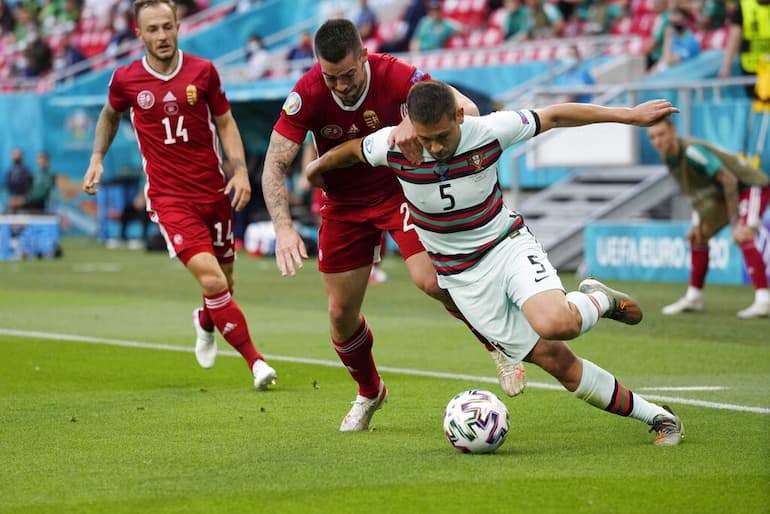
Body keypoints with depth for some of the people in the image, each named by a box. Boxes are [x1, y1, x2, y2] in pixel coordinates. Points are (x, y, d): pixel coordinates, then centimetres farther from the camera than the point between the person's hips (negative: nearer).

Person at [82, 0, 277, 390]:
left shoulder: (203, 72, -1)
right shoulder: (126, 80, -3)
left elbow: (225, 122, 9)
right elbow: (110, 114, 19)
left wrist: (239, 170, -3)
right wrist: (97, 159, 10)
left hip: (213, 191, 2)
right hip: (168, 197, -2)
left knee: (224, 282, 12)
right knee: (210, 277, -20)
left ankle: (205, 322, 49)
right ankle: (254, 360, -10)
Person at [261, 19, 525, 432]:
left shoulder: (392, 75, -26)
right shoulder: (307, 95, -23)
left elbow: (464, 108, -33)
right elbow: (274, 166, -22)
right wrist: (283, 228, -37)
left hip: (399, 190, -2)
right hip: (344, 204, 2)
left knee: (432, 280, -23)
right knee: (341, 313, 4)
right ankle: (369, 393, 33)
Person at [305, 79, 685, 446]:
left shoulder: (489, 131, -19)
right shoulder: (393, 146, -17)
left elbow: (554, 116, -7)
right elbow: (352, 150, 5)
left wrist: (631, 115, -4)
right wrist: (319, 167, 25)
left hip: (508, 245, -1)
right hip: (463, 276, 1)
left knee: (556, 324, -32)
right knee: (555, 360, -6)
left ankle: (597, 301, 5)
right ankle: (653, 416, 6)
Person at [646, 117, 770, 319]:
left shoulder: (692, 151, -30)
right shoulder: (668, 157, -2)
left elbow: (729, 180, -31)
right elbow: (694, 190, 10)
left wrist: (736, 223, -33)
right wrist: (700, 223, 2)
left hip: (751, 185, -10)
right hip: (723, 194, 10)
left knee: (743, 238, -29)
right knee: (697, 237, 12)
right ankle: (693, 298, 24)